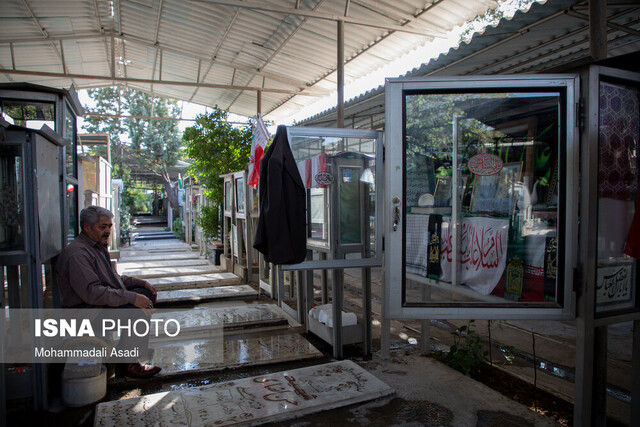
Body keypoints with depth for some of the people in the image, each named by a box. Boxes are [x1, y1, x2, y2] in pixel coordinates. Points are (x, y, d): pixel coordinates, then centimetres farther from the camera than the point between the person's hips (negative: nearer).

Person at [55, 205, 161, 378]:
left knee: (146, 293, 11)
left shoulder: (99, 246, 13)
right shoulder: (76, 253, -21)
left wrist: (142, 283, 11)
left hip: (104, 302, 11)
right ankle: (127, 363, -14)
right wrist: (131, 298, -29)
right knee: (140, 309, -25)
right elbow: (91, 292, -30)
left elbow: (113, 278, 23)